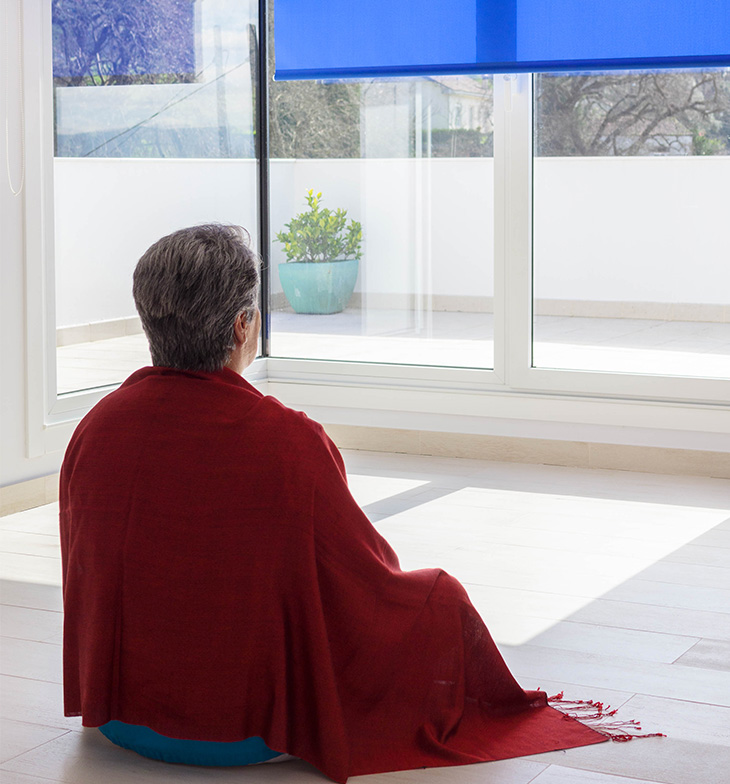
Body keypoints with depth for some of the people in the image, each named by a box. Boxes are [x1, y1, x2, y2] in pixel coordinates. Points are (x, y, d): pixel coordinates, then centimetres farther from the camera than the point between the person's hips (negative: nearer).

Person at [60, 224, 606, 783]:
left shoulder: (96, 429, -10)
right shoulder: (288, 441, -24)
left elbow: (85, 575, 5)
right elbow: (369, 580, -10)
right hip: (248, 733, -5)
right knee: (440, 598, 18)